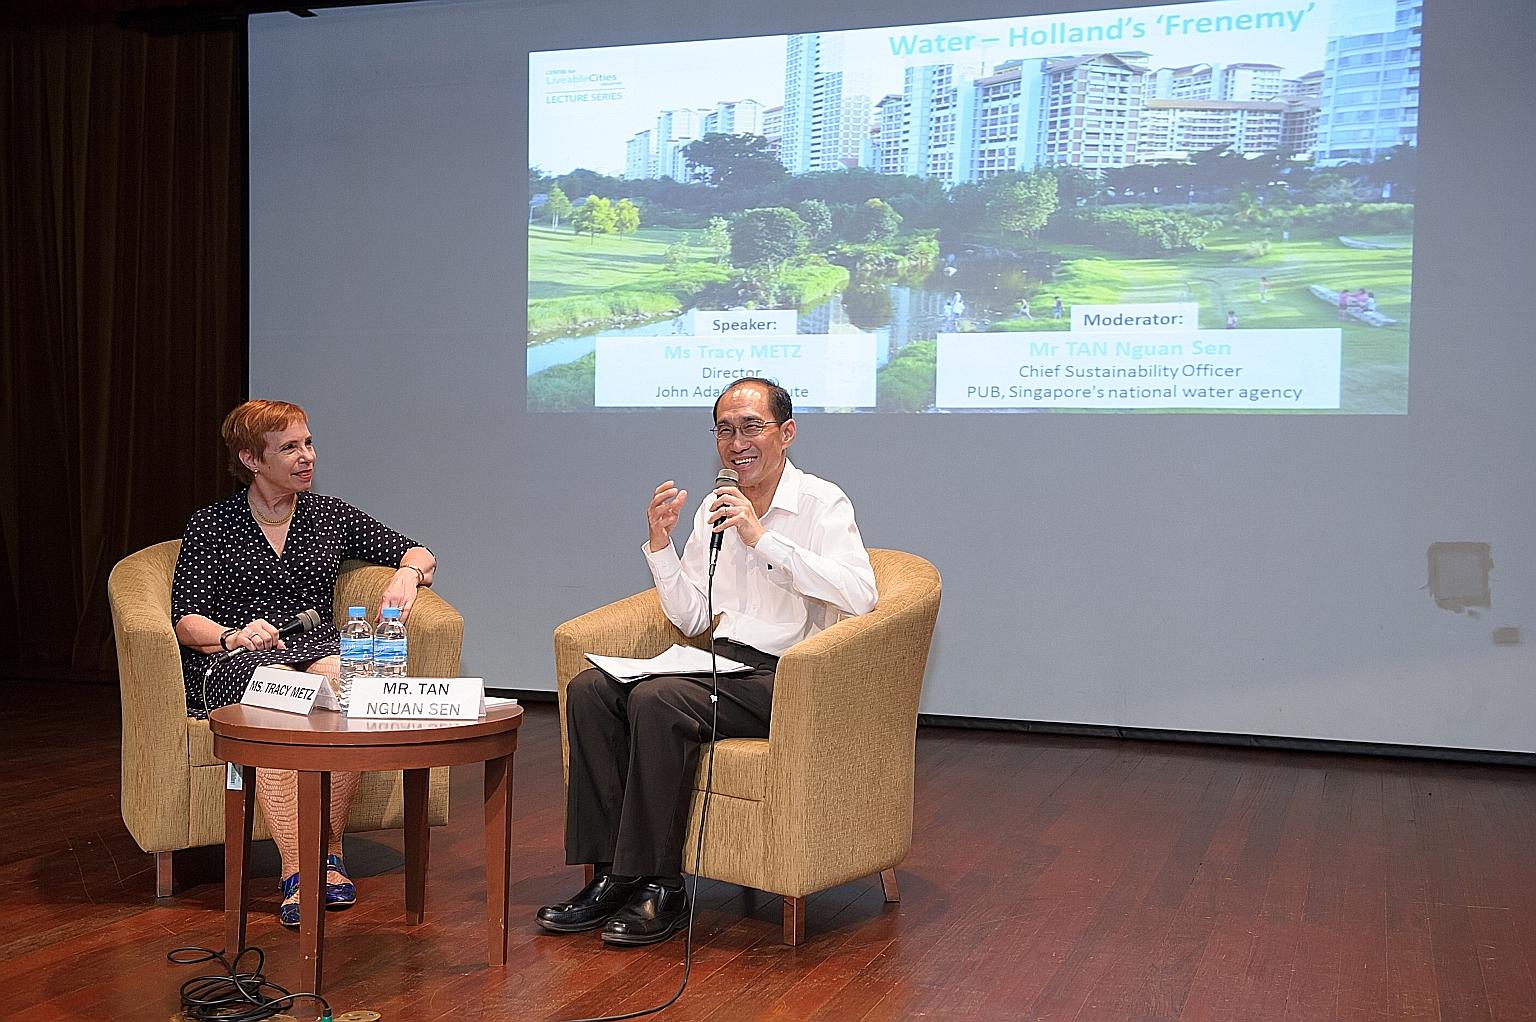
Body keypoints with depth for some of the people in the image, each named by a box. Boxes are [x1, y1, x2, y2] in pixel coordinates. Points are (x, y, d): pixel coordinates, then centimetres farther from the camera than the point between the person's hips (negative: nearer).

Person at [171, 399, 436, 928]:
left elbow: (418, 553, 21)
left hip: (317, 647, 3)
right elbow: (186, 620, 2)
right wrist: (233, 636, -20)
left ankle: (329, 851, -26)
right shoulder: (211, 526, 9)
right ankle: (296, 872, -37)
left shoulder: (330, 516, 18)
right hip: (236, 663, -2)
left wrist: (407, 573, -3)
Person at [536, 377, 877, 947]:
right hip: (724, 663, 7)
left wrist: (761, 538, -22)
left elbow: (860, 594, -22)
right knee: (589, 690, -13)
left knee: (656, 701, -30)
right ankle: (610, 876, -11)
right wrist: (660, 543, 2)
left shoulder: (821, 502, -4)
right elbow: (692, 619, 17)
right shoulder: (713, 509, 15)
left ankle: (660, 889, -20)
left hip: (786, 680, -7)